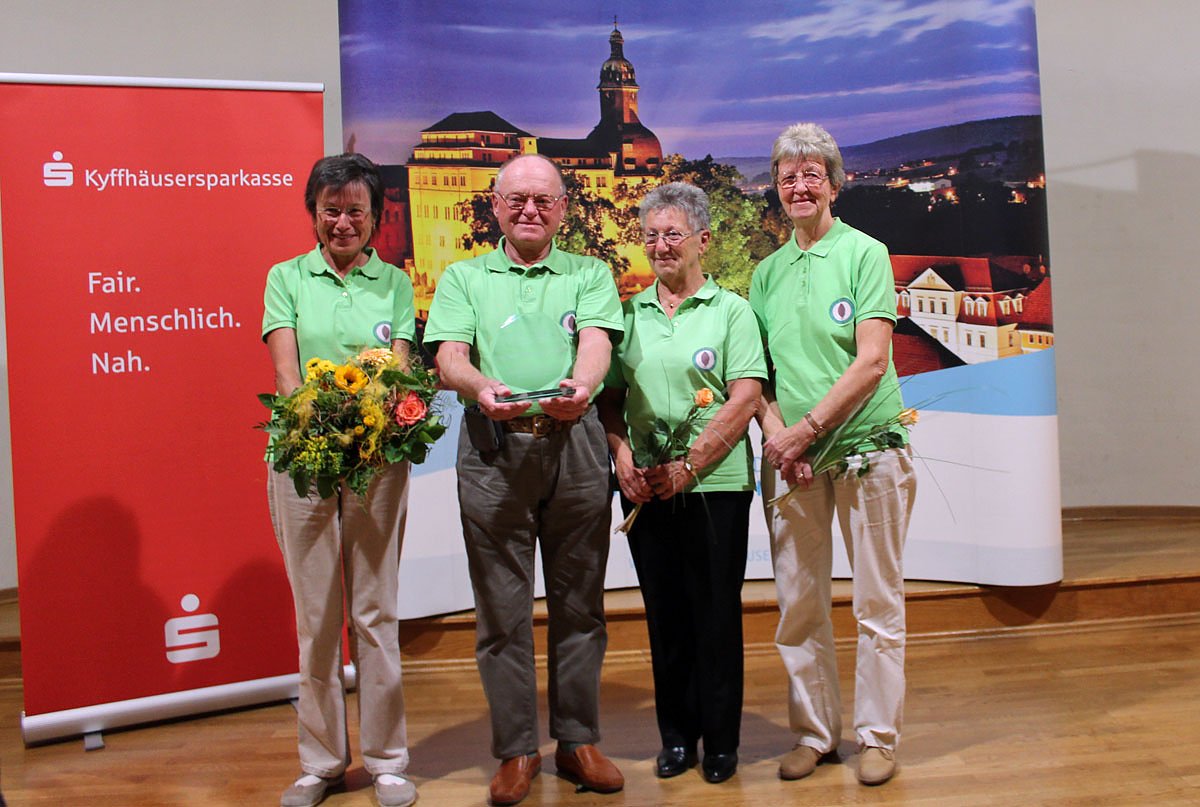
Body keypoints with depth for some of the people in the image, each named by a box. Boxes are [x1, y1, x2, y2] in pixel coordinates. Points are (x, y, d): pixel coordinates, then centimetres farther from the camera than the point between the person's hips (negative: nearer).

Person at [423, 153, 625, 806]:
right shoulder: (463, 278, 13)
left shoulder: (590, 274, 13)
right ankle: (516, 749, 18)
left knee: (578, 600, 7)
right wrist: (483, 389, -24)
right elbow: (449, 356, -1)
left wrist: (580, 386, -28)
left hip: (575, 445, 1)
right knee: (502, 606, 4)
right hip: (492, 448, 0)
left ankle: (578, 740, 22)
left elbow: (596, 341, -5)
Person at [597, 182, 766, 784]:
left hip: (715, 485, -3)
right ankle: (676, 735, 26)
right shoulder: (629, 314, 11)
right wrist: (622, 454, -6)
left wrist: (687, 466, -14)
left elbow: (745, 400, -8)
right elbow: (610, 397, 11)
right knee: (664, 611, 11)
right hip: (645, 488, 4)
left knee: (716, 612, 3)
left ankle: (720, 741, 20)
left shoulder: (731, 311, 0)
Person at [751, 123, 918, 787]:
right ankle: (814, 731, 24)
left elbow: (871, 361, -10)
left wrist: (809, 427, -15)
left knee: (877, 601, 4)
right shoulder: (767, 272, 12)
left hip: (865, 446, -3)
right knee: (798, 603, 8)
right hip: (790, 457, 4)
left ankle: (877, 735, 19)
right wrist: (776, 433, -8)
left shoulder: (865, 253, -1)